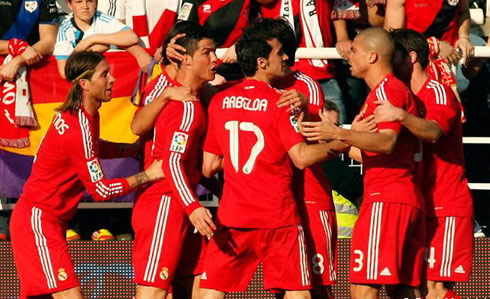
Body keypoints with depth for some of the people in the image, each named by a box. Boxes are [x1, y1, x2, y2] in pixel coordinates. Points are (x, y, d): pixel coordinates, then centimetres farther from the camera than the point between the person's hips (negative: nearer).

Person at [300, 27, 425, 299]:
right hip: (409, 201, 11)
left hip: (386, 199, -11)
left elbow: (387, 141, -23)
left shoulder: (388, 90, -8)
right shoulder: (381, 91, 24)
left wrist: (338, 134, -30)